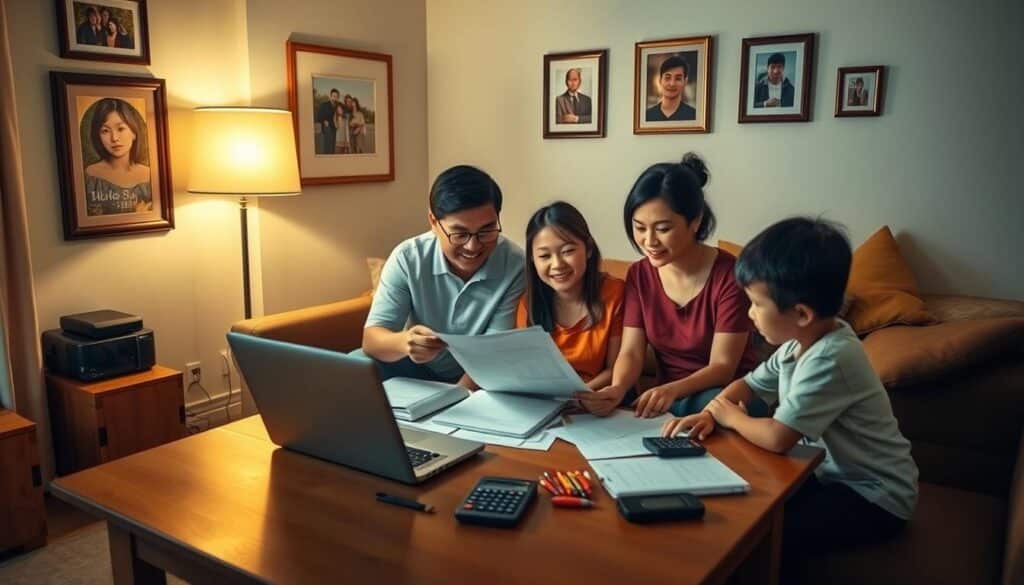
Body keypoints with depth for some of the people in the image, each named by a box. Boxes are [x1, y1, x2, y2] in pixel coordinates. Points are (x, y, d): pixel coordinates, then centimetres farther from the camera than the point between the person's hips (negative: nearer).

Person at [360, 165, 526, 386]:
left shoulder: (515, 267, -20)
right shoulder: (407, 258, -16)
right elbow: (371, 339, -22)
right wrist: (404, 342, -46)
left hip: (481, 381, 1)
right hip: (417, 368, 0)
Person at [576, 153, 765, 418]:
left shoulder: (729, 275, -16)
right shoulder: (639, 275, 1)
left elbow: (723, 366, -17)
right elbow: (631, 351, -6)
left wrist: (672, 391, -36)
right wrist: (617, 390, -29)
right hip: (666, 397, 5)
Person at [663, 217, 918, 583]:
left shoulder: (830, 358, -31)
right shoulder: (800, 342, -3)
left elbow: (777, 438, -30)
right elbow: (749, 384, 11)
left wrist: (731, 417, -11)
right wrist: (710, 414, -8)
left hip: (874, 497, -8)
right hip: (833, 473, 8)